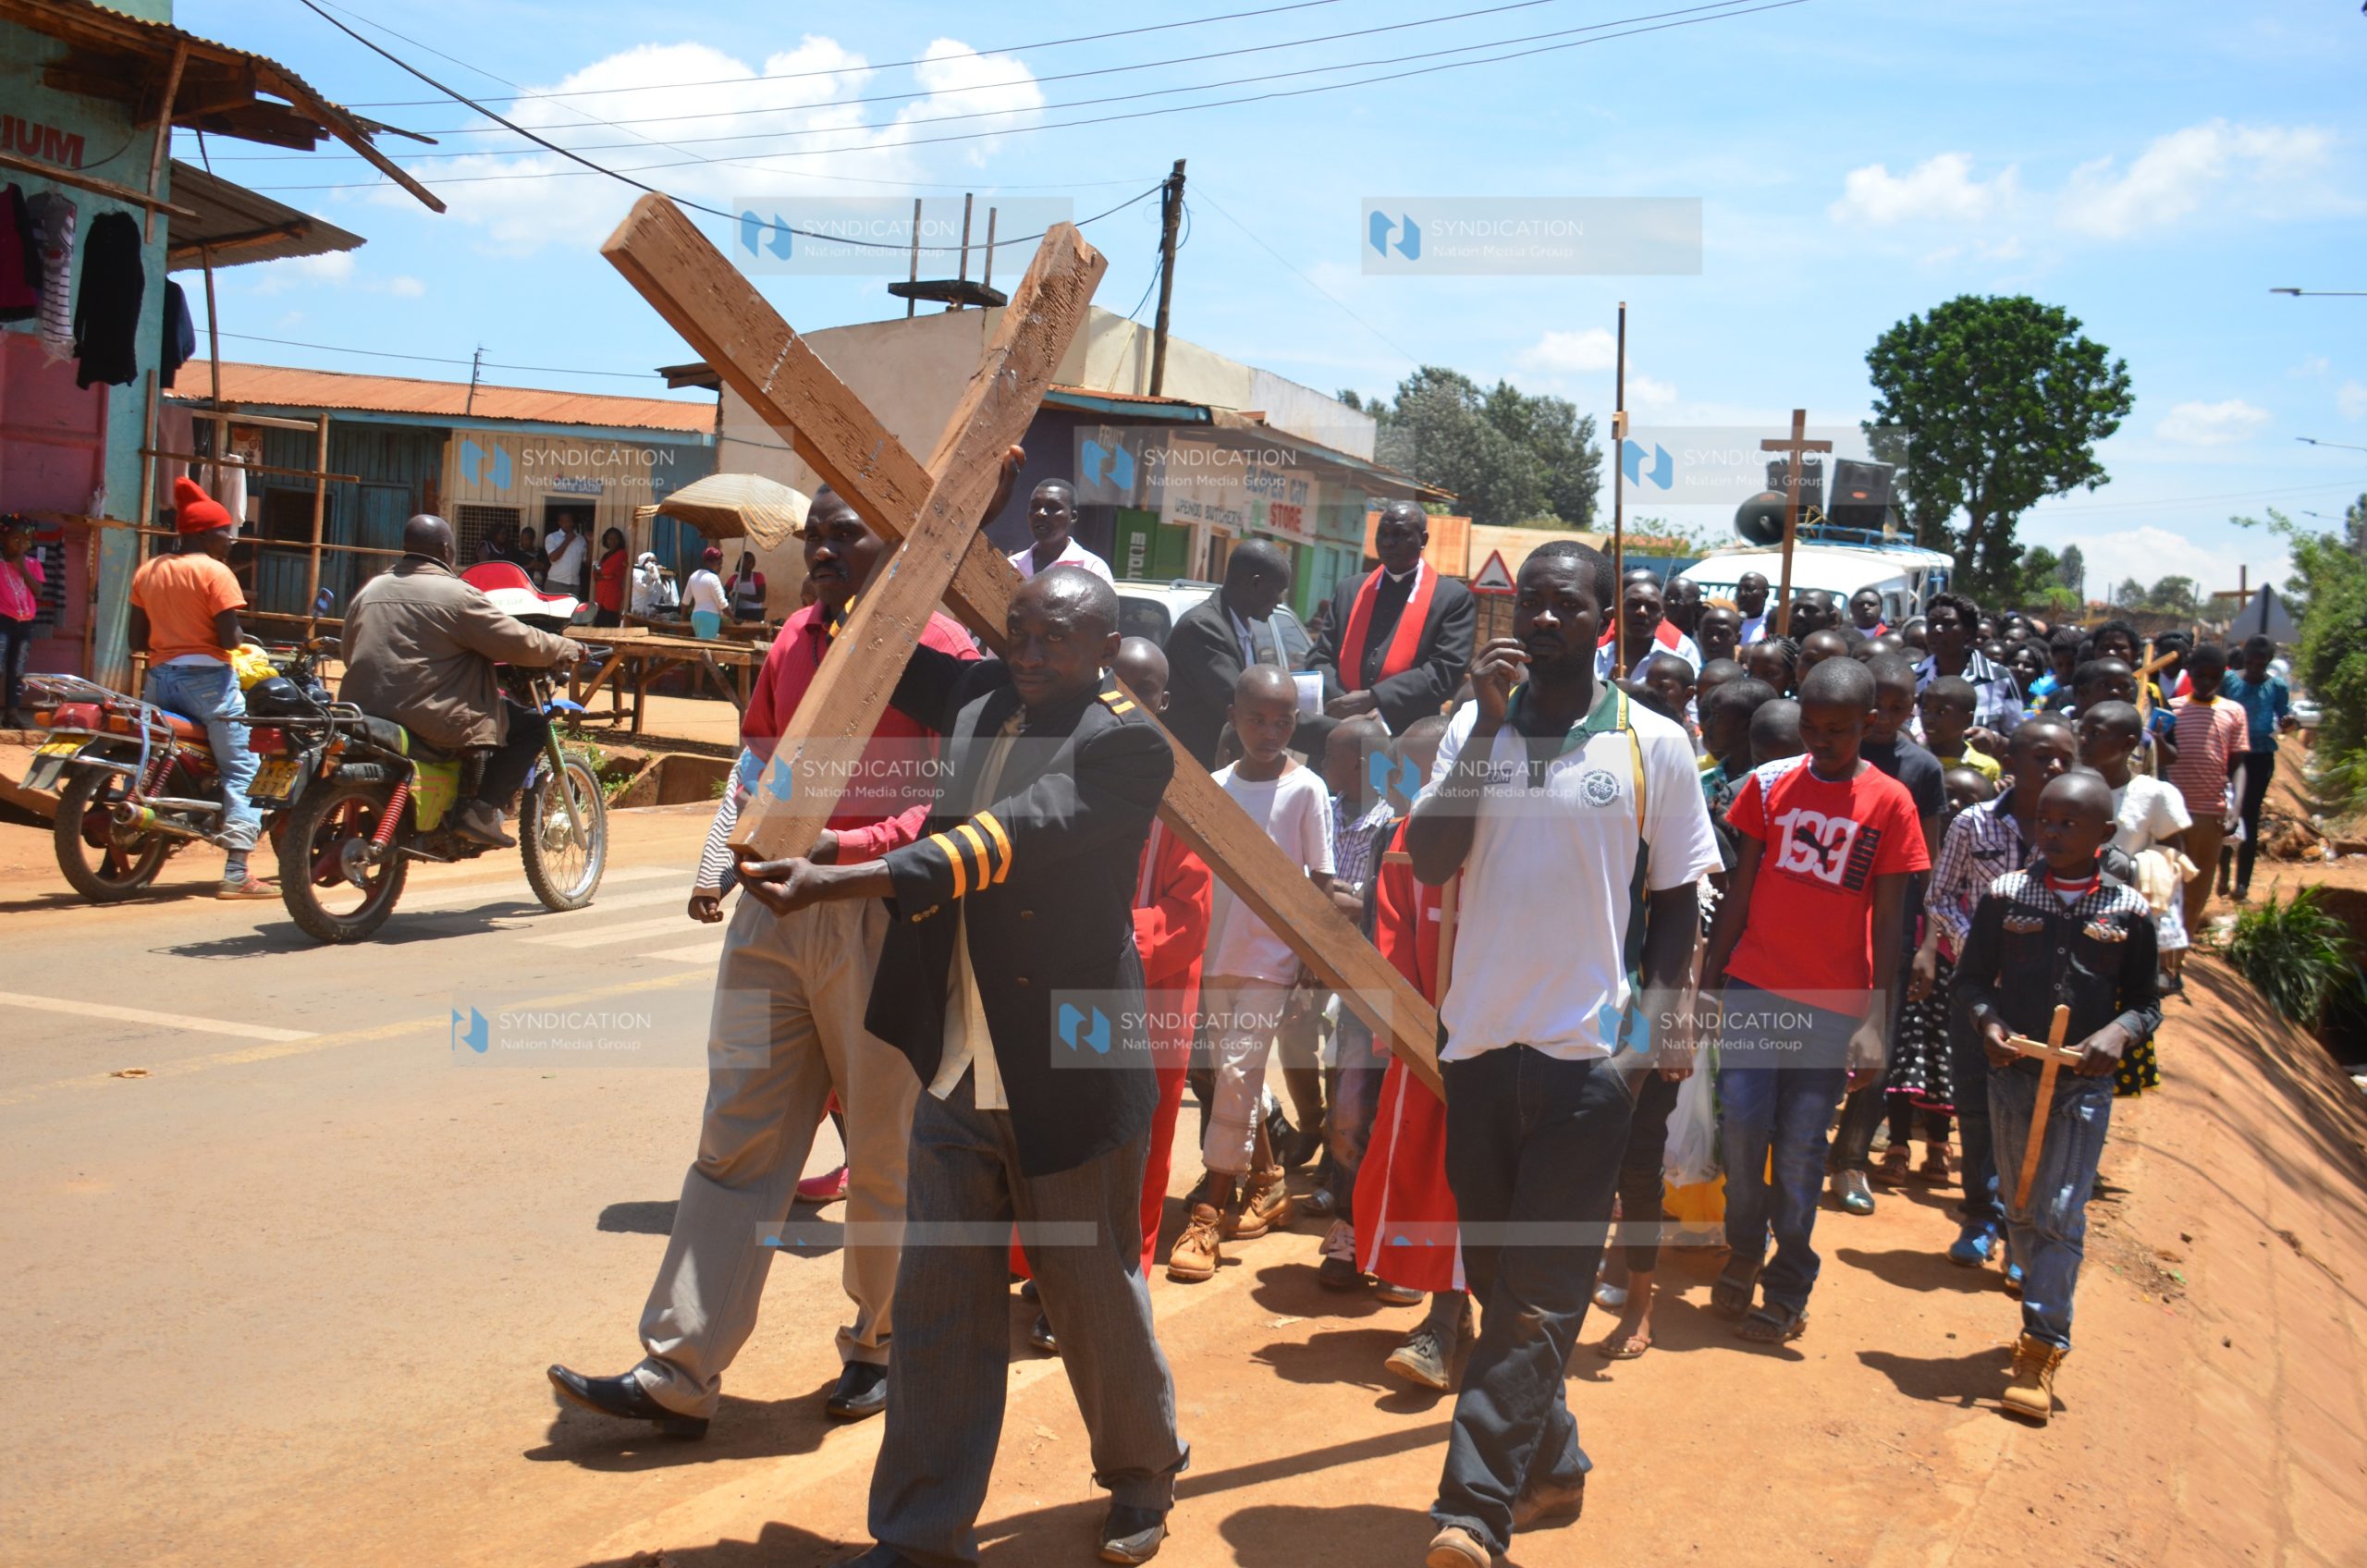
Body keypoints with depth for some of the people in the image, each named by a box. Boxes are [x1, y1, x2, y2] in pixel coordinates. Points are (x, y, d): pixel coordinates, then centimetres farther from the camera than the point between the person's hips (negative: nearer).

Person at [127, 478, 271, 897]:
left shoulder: (147, 570, 11)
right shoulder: (214, 572, -9)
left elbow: (137, 640, 10)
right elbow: (229, 638, -16)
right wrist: (245, 641, 5)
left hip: (158, 678, 7)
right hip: (206, 677, -7)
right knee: (241, 770, -4)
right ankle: (236, 873, -12)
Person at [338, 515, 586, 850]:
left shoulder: (370, 589, 12)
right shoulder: (457, 594, -9)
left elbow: (347, 651, 23)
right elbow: (518, 643, -9)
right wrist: (567, 649, 8)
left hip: (365, 715, 8)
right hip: (432, 719, -8)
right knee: (532, 724, 3)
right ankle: (482, 809, -7)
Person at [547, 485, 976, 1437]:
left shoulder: (942, 652, -7)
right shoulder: (792, 641, 15)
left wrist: (845, 847, -23)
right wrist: (719, 865, 14)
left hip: (882, 918, -6)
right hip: (775, 907, 6)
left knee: (885, 1149, 8)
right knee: (736, 1139, 4)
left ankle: (880, 1346, 28)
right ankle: (678, 1374, 7)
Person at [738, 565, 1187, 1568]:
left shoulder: (1125, 745, -14)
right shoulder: (980, 701, 6)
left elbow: (1011, 835, -29)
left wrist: (843, 880, -38)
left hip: (1070, 1075, -5)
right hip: (956, 1073, 5)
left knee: (1093, 1296, 12)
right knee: (937, 1302, 7)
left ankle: (1142, 1475, 39)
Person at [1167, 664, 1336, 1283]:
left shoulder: (1307, 789, -6)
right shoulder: (1214, 787, 4)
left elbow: (1321, 880, -3)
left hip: (1272, 957, -4)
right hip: (1218, 954, 5)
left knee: (1237, 1073, -9)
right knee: (1235, 1076, 13)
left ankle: (1208, 1213, -4)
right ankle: (1266, 1182, 30)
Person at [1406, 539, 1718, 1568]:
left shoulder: (1653, 744, 0)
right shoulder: (1477, 728, 5)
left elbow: (1675, 899, 6)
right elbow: (1428, 862, -6)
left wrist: (1664, 1022, -2)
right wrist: (1487, 726, -11)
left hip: (1587, 1052, -3)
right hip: (1479, 1043, 3)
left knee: (1537, 1297, -4)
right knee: (1498, 1280, 13)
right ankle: (1551, 1465, 30)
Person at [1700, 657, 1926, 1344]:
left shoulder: (1890, 803, -2)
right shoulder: (1769, 783, 3)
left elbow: (1889, 921, -2)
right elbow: (1739, 893, 7)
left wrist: (1876, 1023, -7)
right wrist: (1707, 983, 4)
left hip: (1833, 1004, -1)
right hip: (1754, 988, 2)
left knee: (1801, 1143, 1)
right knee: (1743, 1122, -3)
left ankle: (1788, 1286, 17)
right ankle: (1744, 1253, 21)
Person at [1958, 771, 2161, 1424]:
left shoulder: (2129, 912, -2)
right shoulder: (2006, 894, 0)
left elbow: (2147, 1003, 6)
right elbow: (1973, 976, 6)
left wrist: (2119, 1032, -15)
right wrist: (1988, 1021, -13)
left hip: (2084, 1081, -2)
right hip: (2012, 1072, 2)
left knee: (2060, 1214, -7)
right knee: (2021, 1210, 11)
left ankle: (2041, 1349, -2)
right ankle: (2045, 1301, 32)